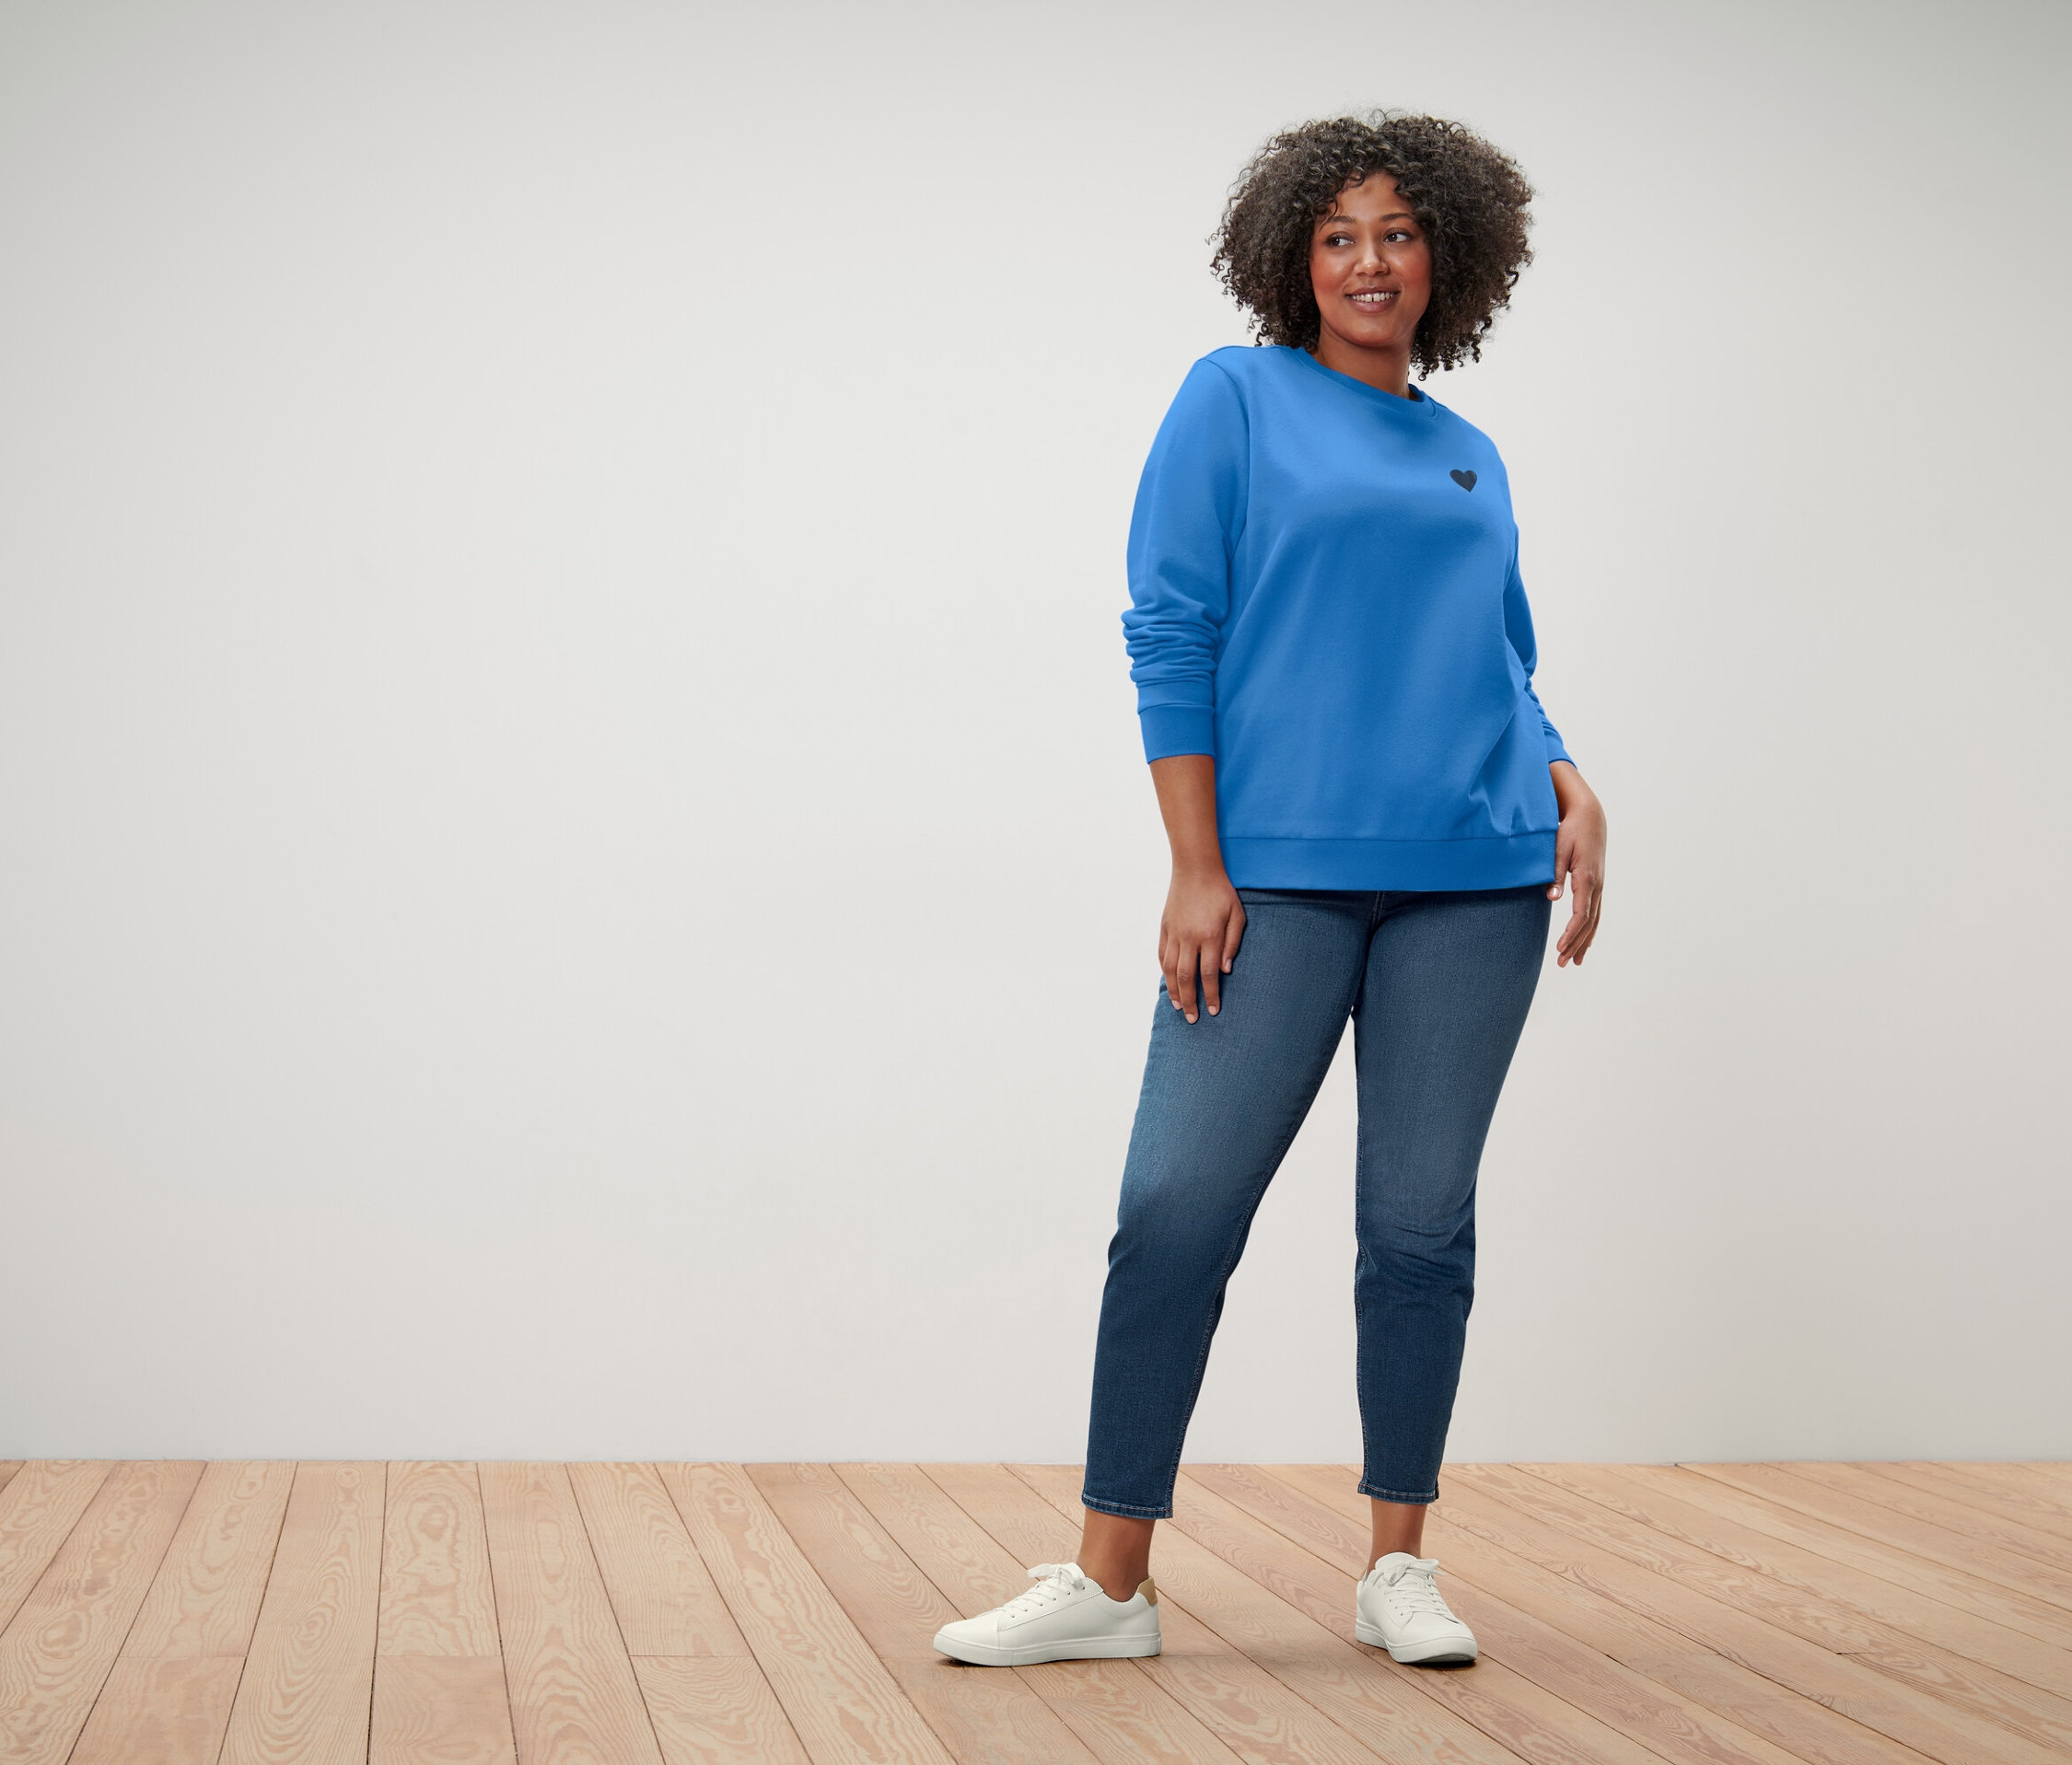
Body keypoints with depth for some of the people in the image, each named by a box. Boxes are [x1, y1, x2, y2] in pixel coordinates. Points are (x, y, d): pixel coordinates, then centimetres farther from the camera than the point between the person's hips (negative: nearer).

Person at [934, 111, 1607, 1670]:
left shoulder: (1471, 458, 17)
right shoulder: (1237, 401, 5)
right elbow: (1171, 642, -1)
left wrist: (1569, 785, 2)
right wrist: (1197, 870, -8)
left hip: (1471, 882, 4)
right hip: (1279, 878, -3)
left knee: (1421, 1226, 5)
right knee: (1178, 1208, -7)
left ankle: (1399, 1569, 16)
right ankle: (1112, 1583, 2)